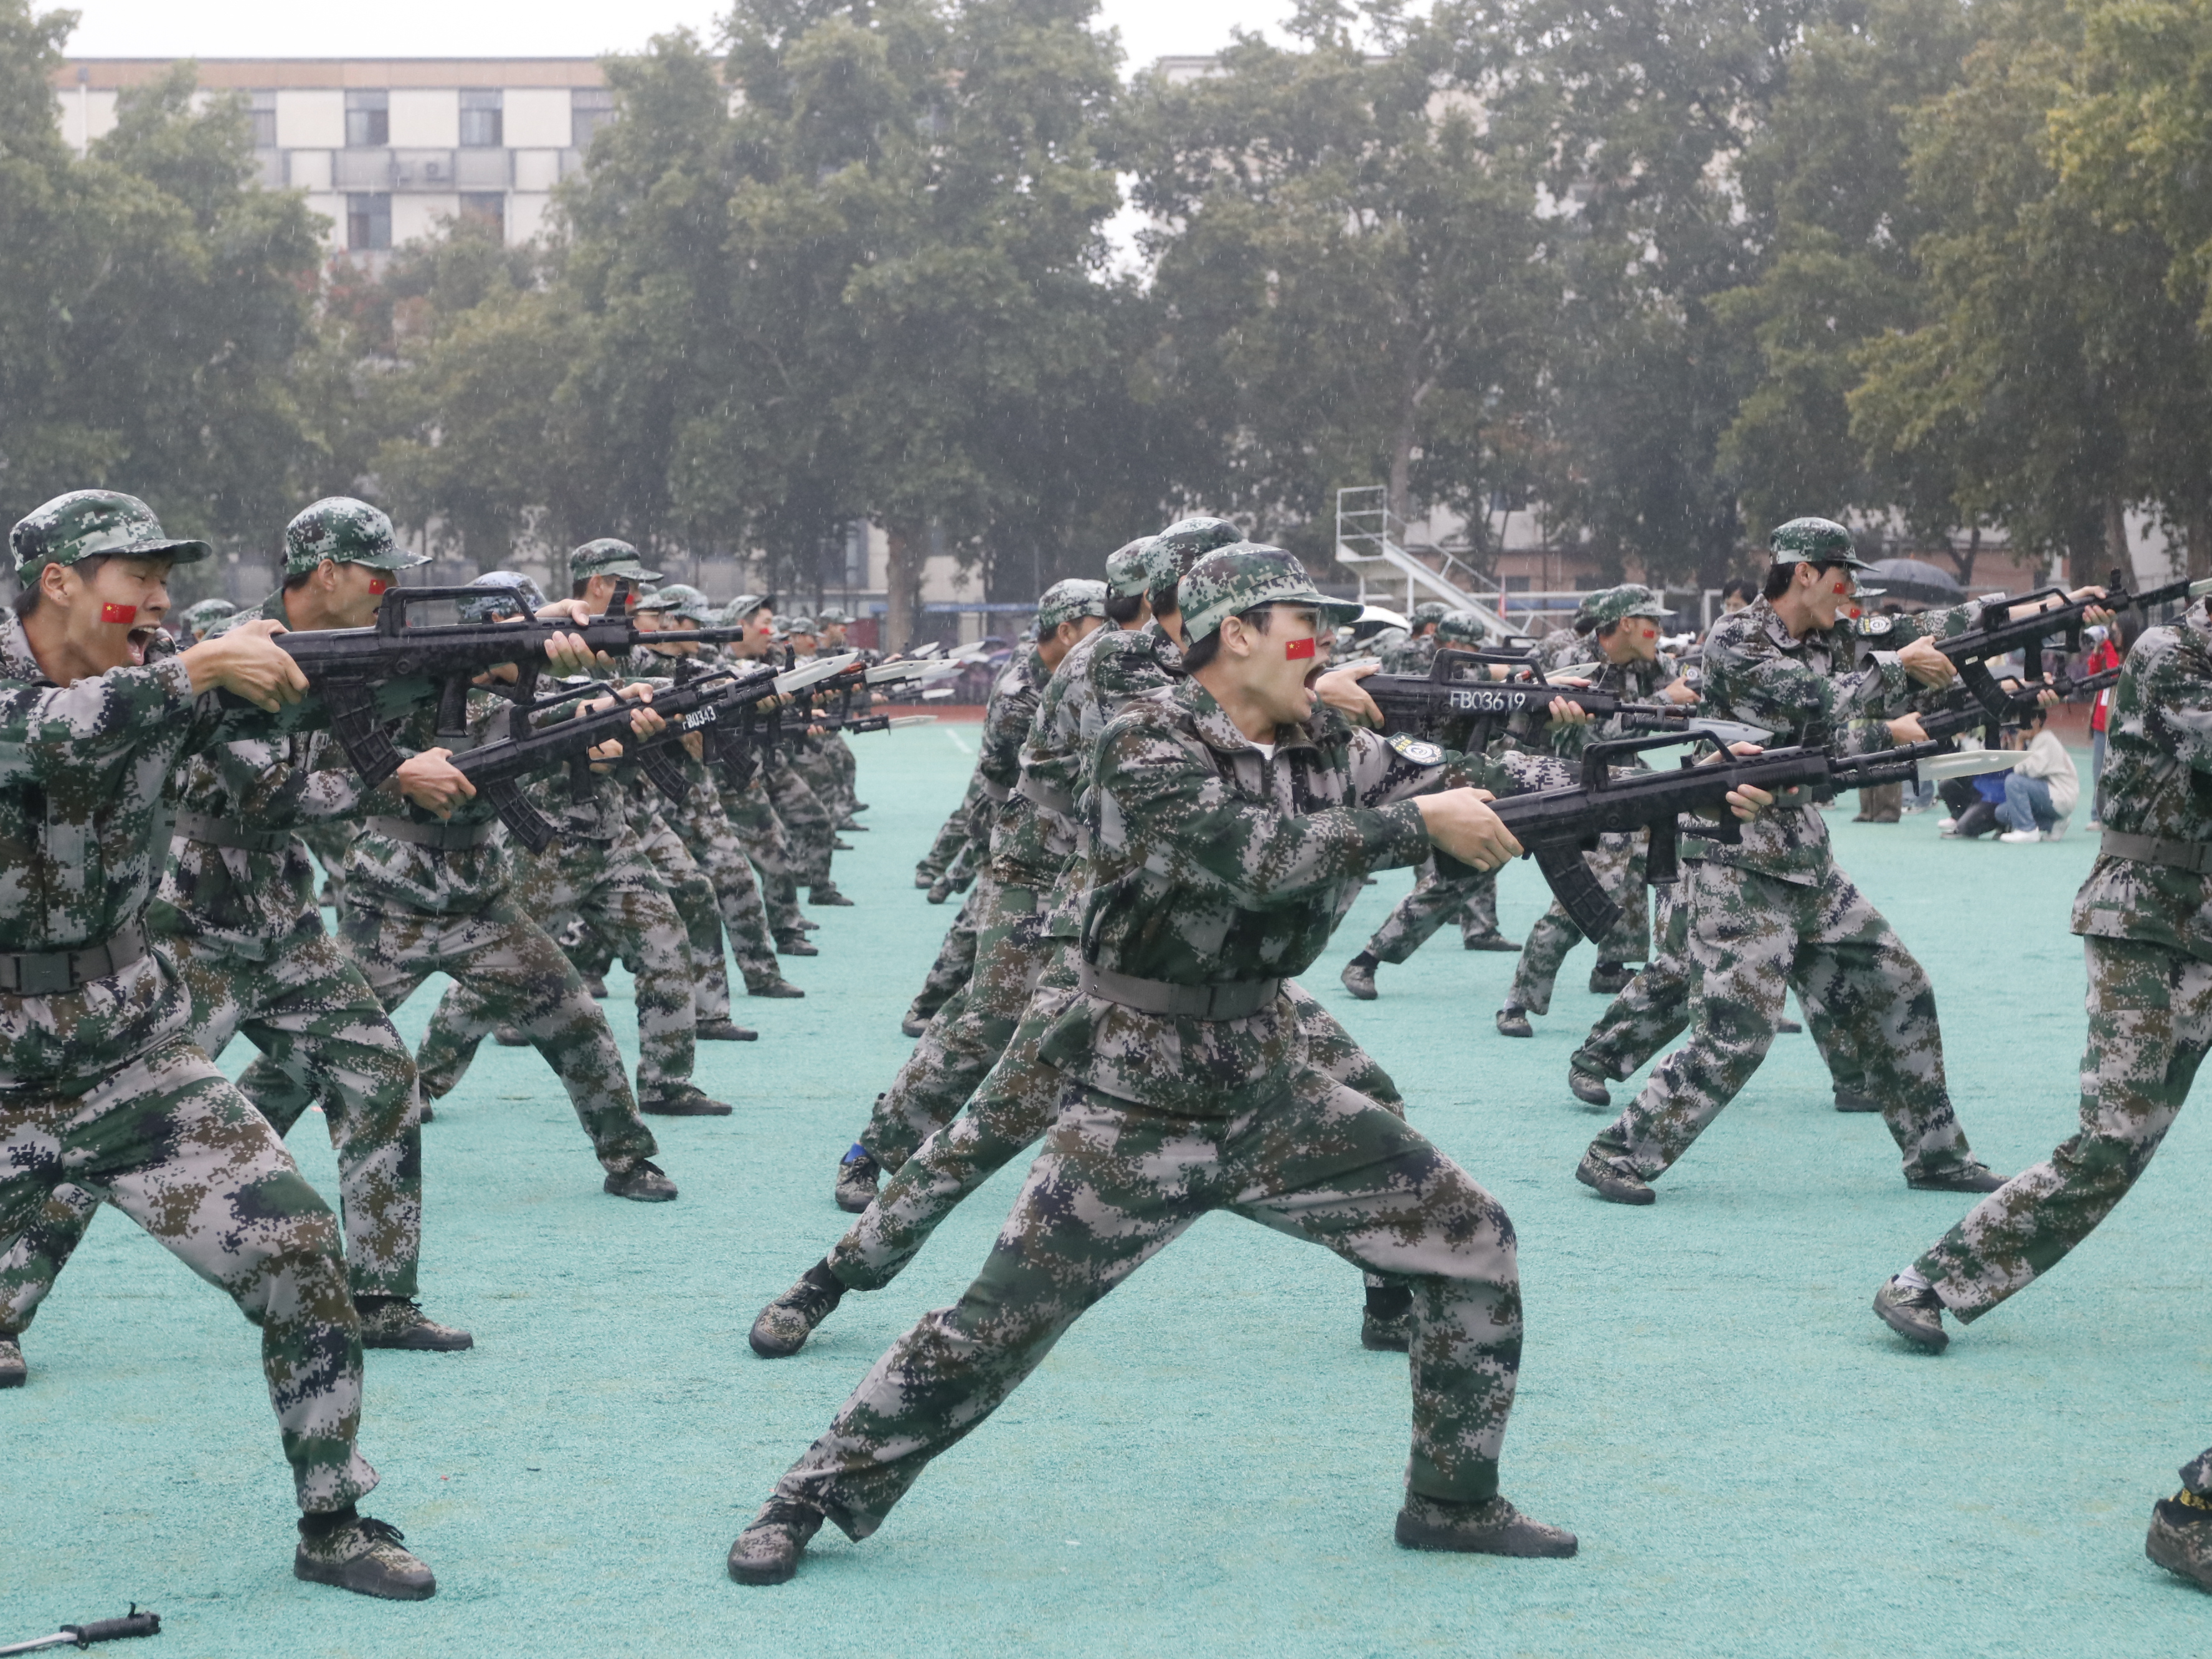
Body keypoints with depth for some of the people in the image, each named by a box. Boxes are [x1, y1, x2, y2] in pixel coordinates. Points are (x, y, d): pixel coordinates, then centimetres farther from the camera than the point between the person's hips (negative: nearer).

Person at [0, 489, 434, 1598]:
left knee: (297, 1250, -5)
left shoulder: (156, 681, 2)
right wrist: (198, 669, -36)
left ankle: (333, 1527, 8)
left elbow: (302, 687, -9)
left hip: (131, 1062, 4)